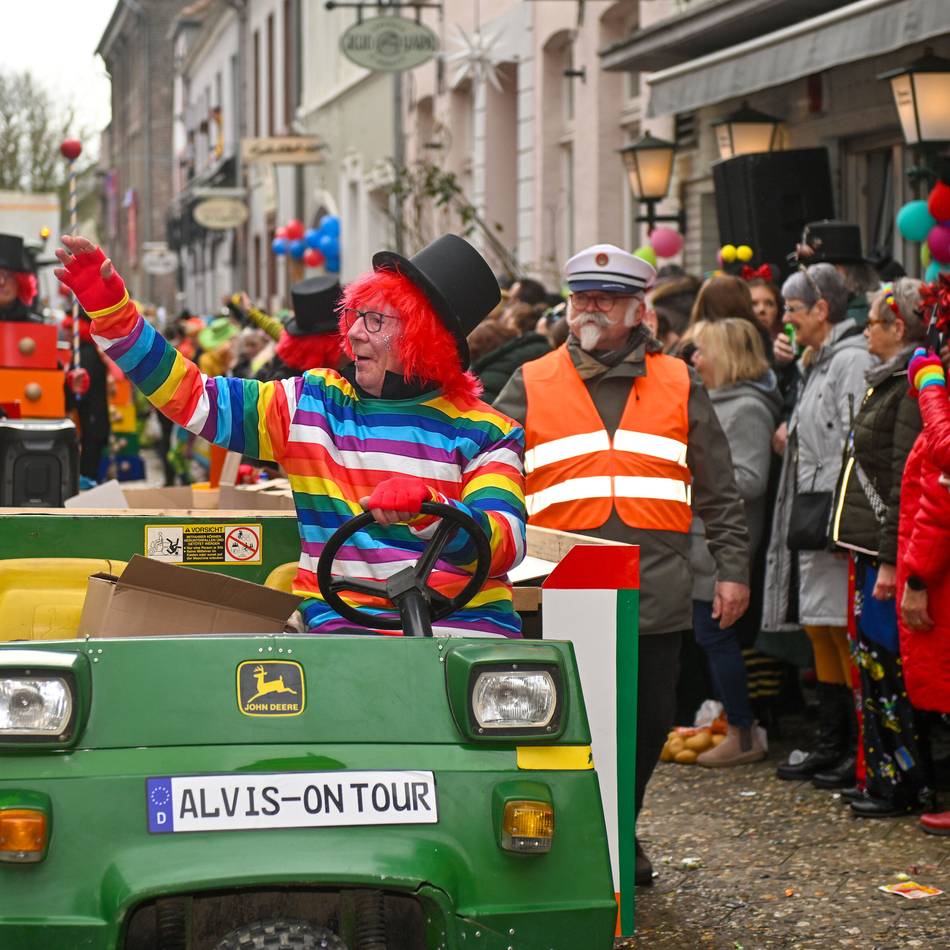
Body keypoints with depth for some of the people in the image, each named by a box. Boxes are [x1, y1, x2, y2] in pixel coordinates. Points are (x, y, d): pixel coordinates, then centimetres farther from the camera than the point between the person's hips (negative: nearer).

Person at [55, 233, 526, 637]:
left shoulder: (484, 433, 6)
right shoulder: (315, 403, 14)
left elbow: (503, 547, -8)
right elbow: (191, 397, 11)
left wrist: (426, 507, -28)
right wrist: (109, 305, 3)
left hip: (467, 631, -2)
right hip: (338, 628, 2)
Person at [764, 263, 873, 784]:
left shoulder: (852, 360, -14)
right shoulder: (821, 362, 17)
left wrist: (841, 521, -23)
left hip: (835, 513, -10)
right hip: (813, 517, 10)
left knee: (844, 631, -7)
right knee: (820, 630, 12)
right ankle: (831, 743, 19)